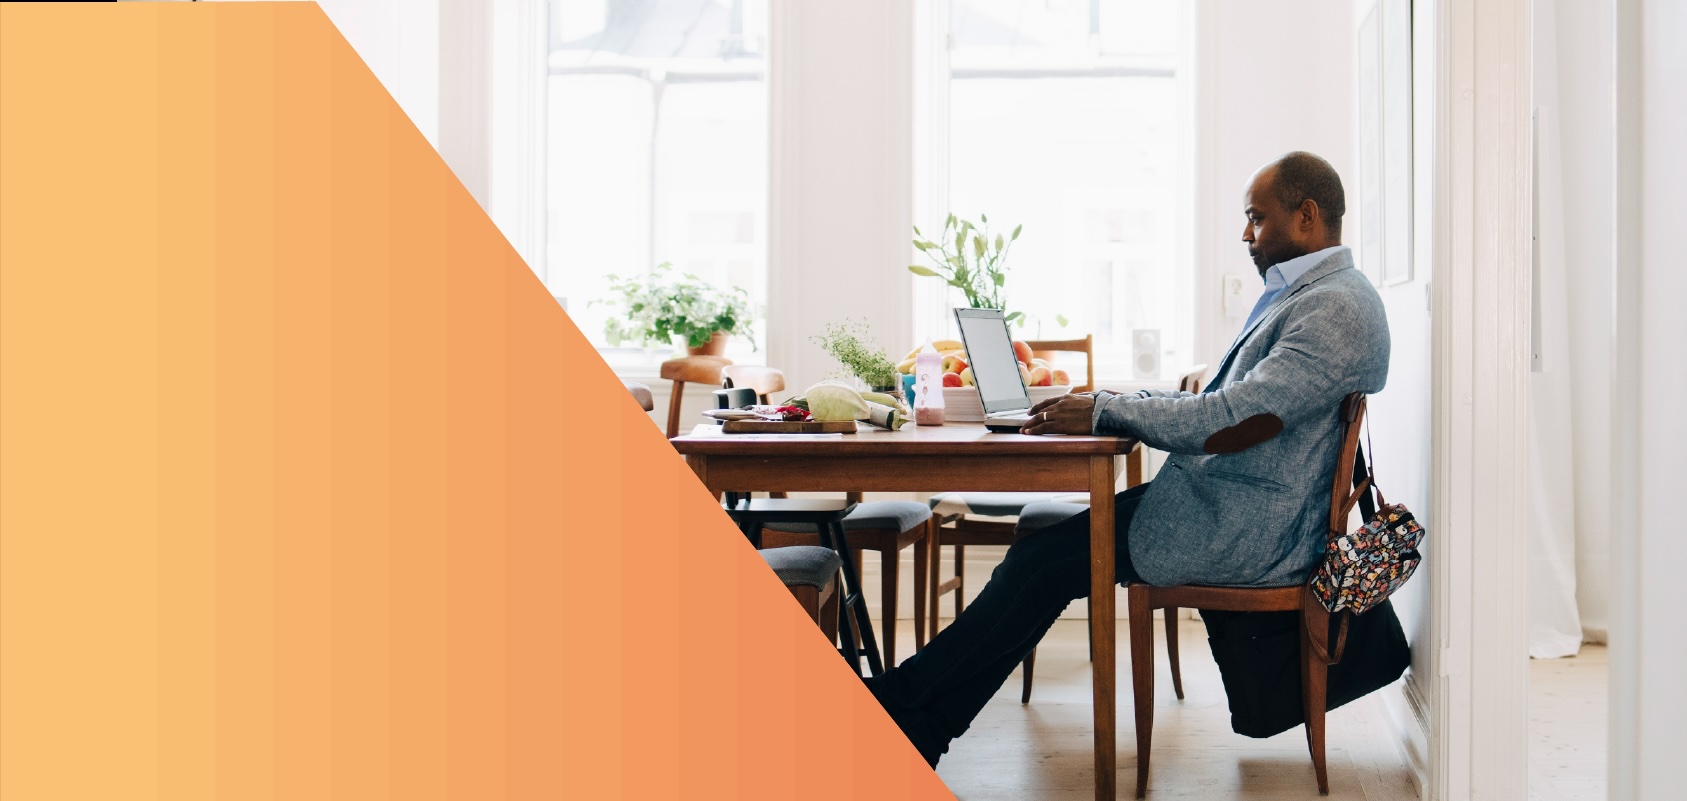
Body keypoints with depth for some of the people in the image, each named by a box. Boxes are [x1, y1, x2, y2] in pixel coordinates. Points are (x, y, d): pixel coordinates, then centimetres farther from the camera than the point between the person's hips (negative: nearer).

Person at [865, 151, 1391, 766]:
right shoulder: (1289, 295, 19)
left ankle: (907, 703, -2)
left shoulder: (1338, 308, -16)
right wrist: (1107, 403, 5)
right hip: (1216, 499, 10)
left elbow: (1237, 421, -25)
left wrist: (1105, 413, -18)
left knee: (1042, 564, -14)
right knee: (1043, 549, 0)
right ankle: (916, 733, -1)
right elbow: (1212, 401, 19)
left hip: (1248, 531, -10)